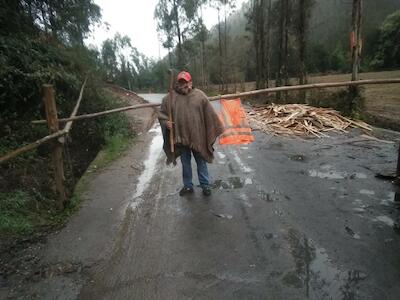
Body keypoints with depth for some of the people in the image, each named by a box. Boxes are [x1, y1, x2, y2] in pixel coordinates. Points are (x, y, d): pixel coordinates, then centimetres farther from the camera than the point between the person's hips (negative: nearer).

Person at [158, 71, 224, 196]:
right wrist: (166, 122, -14)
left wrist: (218, 128, 0)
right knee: (185, 163, 16)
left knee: (201, 162, 13)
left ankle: (205, 185, 30)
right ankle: (188, 186, 33)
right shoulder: (170, 97, -2)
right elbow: (161, 114, 6)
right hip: (180, 137, 1)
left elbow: (210, 114, 0)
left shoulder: (199, 95, -2)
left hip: (197, 137, -1)